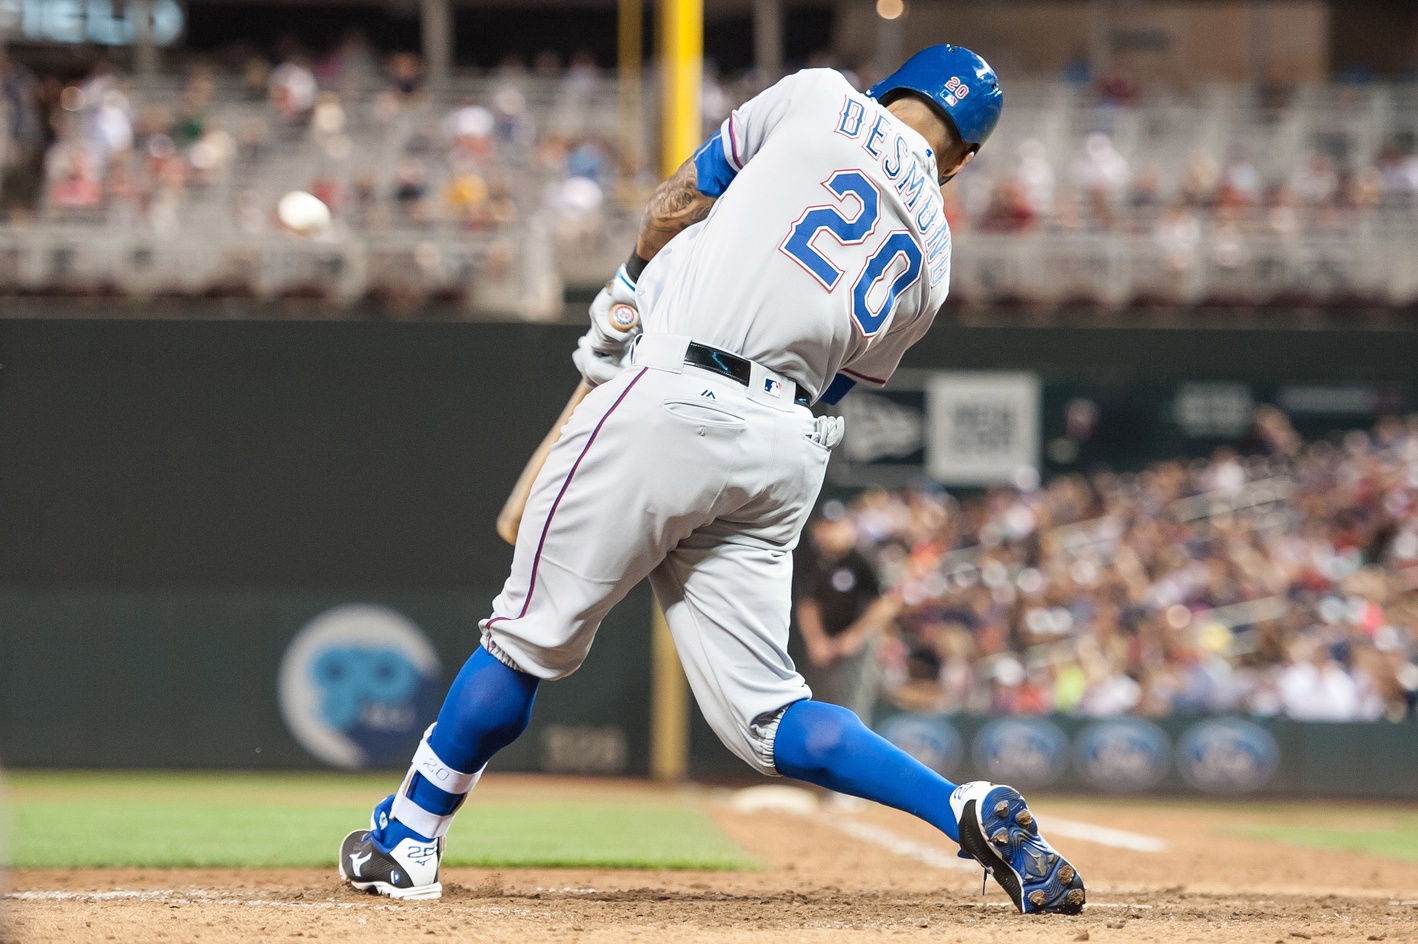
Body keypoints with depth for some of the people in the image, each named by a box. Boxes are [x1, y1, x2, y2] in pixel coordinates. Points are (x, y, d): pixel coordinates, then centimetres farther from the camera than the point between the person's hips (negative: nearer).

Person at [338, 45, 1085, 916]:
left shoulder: (819, 99, 6)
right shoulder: (931, 254, 19)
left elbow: (677, 203, 10)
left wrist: (629, 298, 28)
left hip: (669, 406, -5)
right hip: (786, 449, 5)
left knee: (532, 637, 6)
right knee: (765, 715, 7)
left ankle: (407, 840, 15)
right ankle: (970, 809, -10)